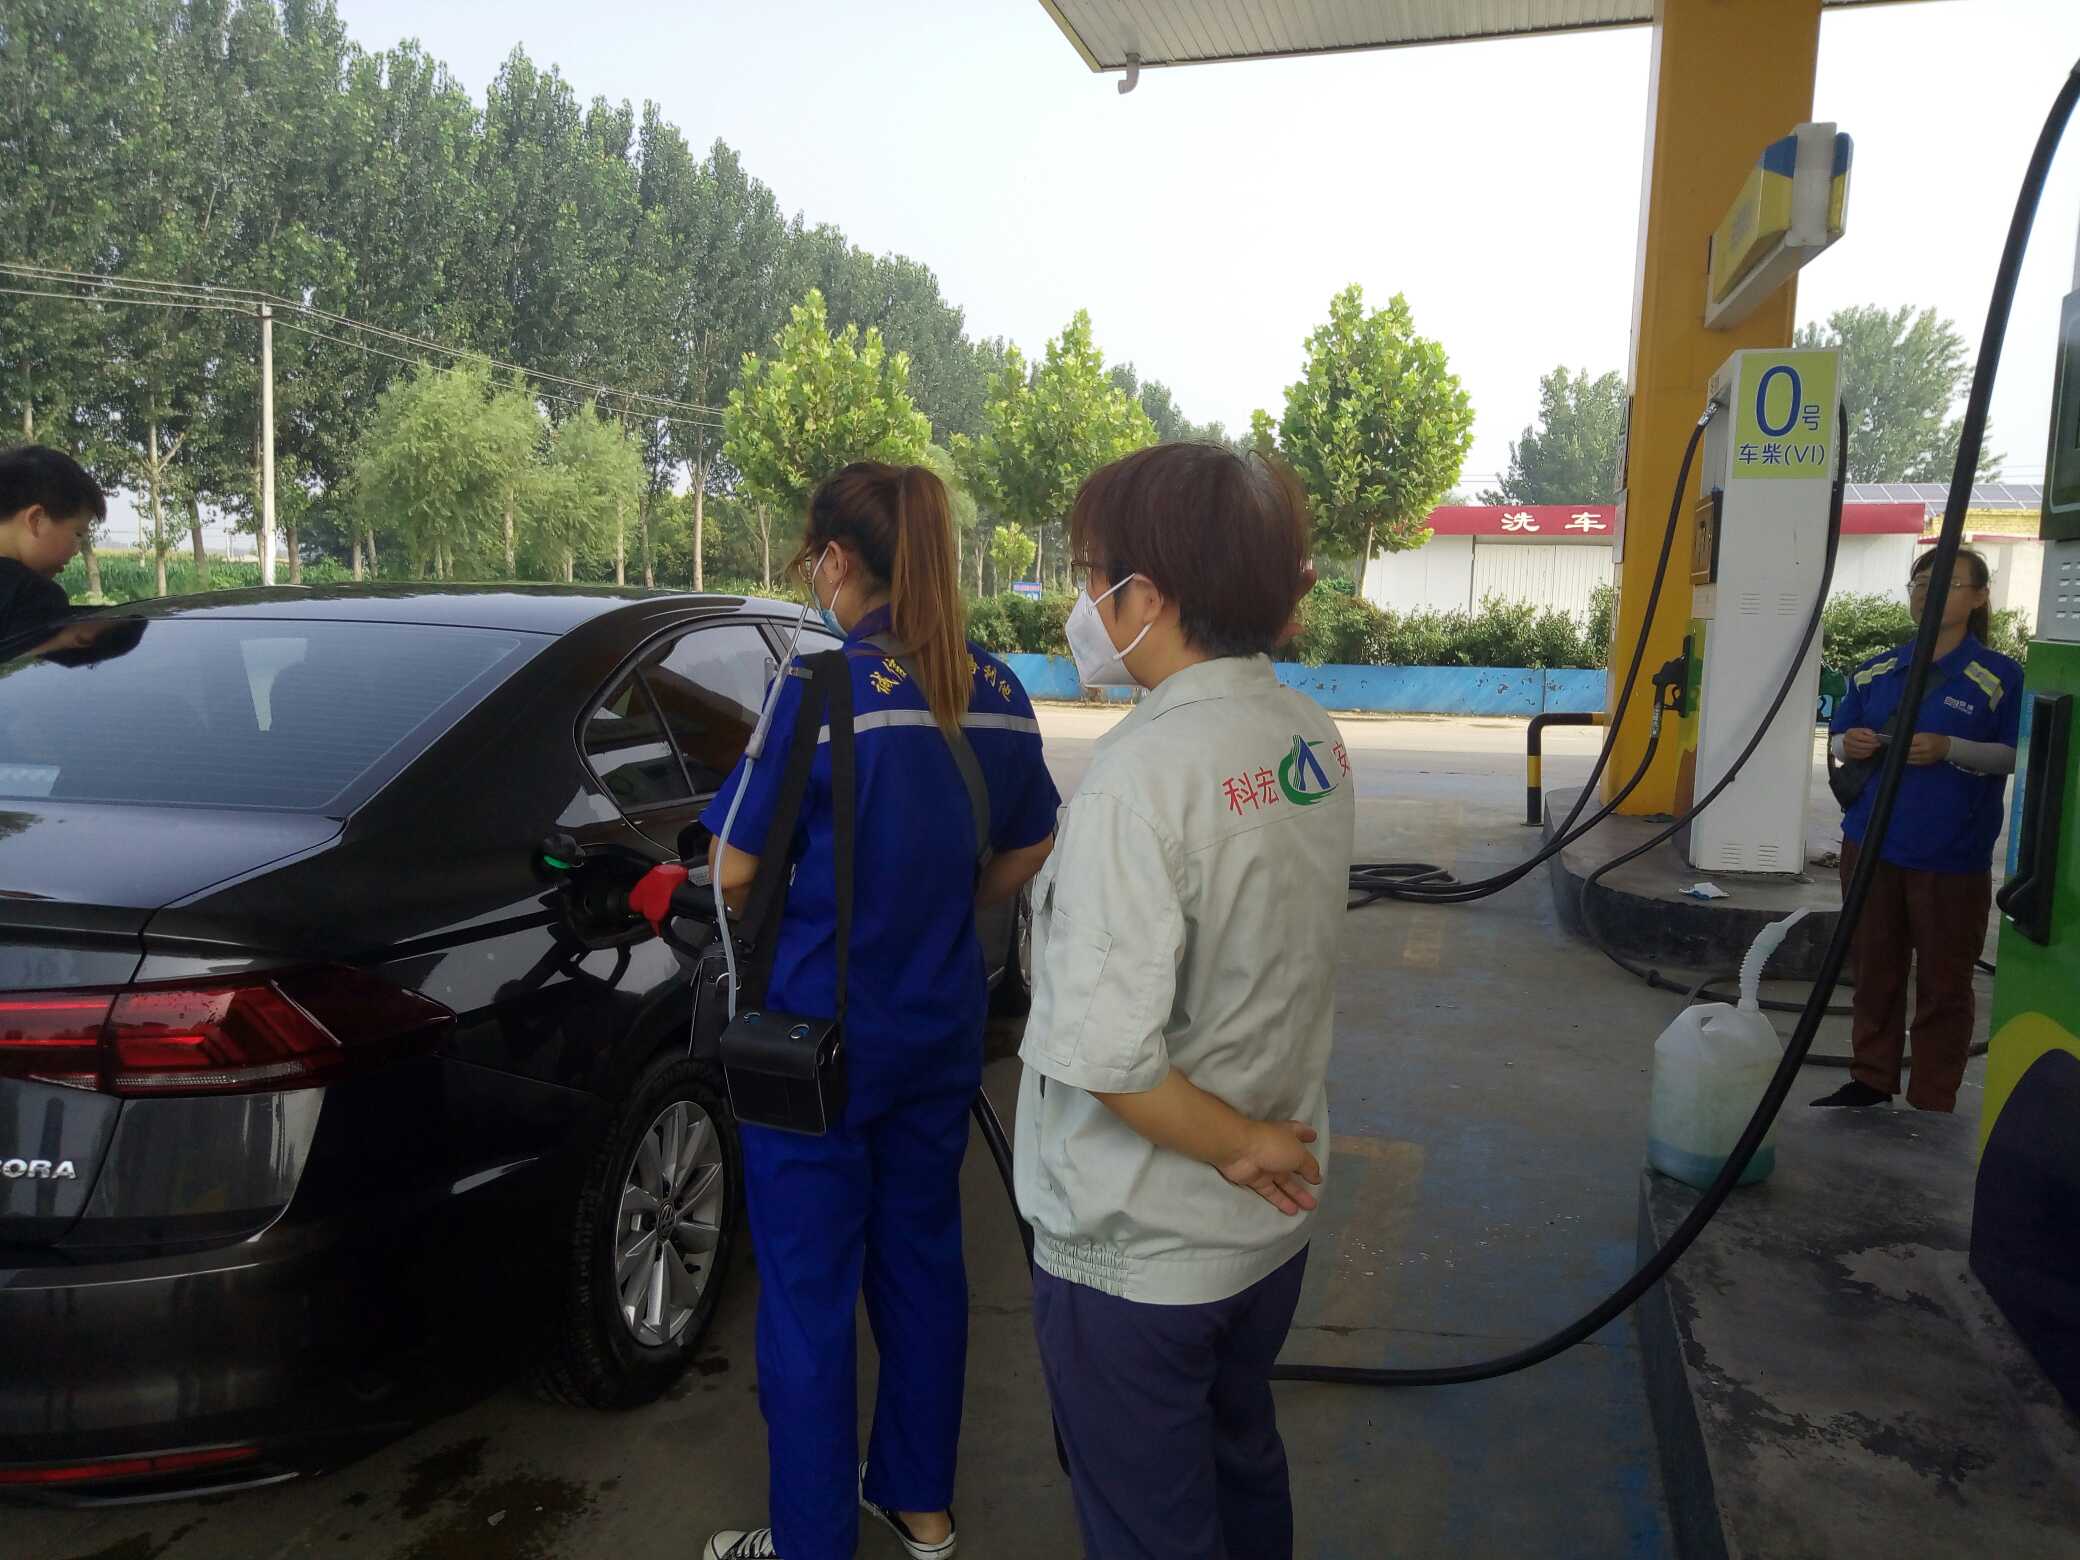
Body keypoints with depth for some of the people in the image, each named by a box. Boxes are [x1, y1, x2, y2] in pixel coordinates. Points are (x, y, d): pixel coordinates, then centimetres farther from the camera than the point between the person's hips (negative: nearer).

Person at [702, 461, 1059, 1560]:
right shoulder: (994, 690, -1)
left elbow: (735, 871, -14)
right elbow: (1023, 859, 9)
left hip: (822, 1035, -6)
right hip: (942, 1031, 7)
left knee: (807, 1295, 10)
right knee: (922, 1256, 21)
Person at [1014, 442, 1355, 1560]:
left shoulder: (1143, 772, -27)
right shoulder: (1310, 738, -3)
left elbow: (1102, 1052, -31)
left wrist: (1238, 1146, -16)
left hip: (1138, 1254, -7)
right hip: (1270, 1223, 7)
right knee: (1241, 1467, 29)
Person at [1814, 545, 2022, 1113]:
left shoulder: (2000, 677, -4)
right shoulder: (1876, 671, 10)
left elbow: (2015, 755, -7)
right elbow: (1840, 738, 16)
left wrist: (1949, 749, -22)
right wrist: (1850, 744, -7)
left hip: (1951, 856, -4)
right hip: (1872, 844, 4)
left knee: (1943, 982, 4)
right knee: (1874, 970, 13)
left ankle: (1933, 1106, 15)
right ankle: (1871, 1082, 26)